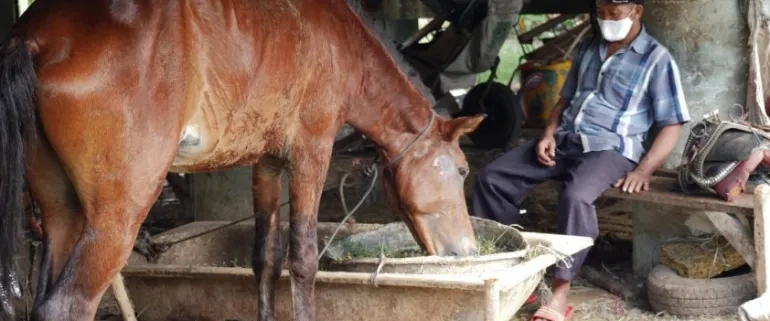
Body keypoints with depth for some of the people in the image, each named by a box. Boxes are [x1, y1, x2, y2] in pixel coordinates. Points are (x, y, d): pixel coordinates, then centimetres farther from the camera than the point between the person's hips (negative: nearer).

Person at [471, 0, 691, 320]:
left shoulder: (657, 59, -2)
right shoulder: (588, 48, 17)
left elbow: (671, 125, -4)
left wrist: (644, 169, -17)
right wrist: (549, 133, 3)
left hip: (610, 148, -7)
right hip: (564, 140, 7)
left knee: (576, 197, -38)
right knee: (491, 178, -9)